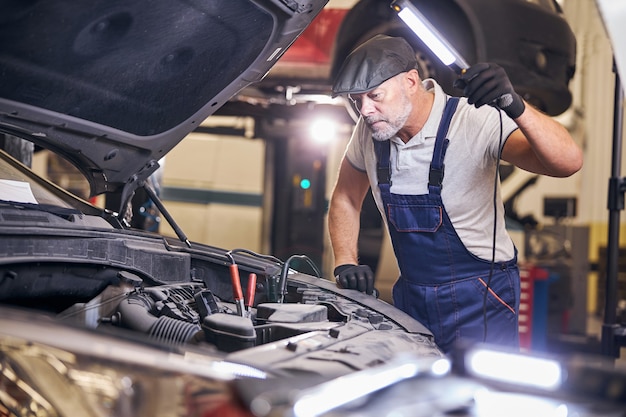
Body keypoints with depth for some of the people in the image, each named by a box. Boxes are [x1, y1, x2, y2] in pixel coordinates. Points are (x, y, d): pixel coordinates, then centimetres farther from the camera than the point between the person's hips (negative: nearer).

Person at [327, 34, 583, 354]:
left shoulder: (474, 121, -21)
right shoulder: (369, 131, -4)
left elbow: (568, 162, -31)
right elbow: (346, 199, 12)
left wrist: (515, 106, -45)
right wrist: (346, 264, 0)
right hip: (411, 297, 5)